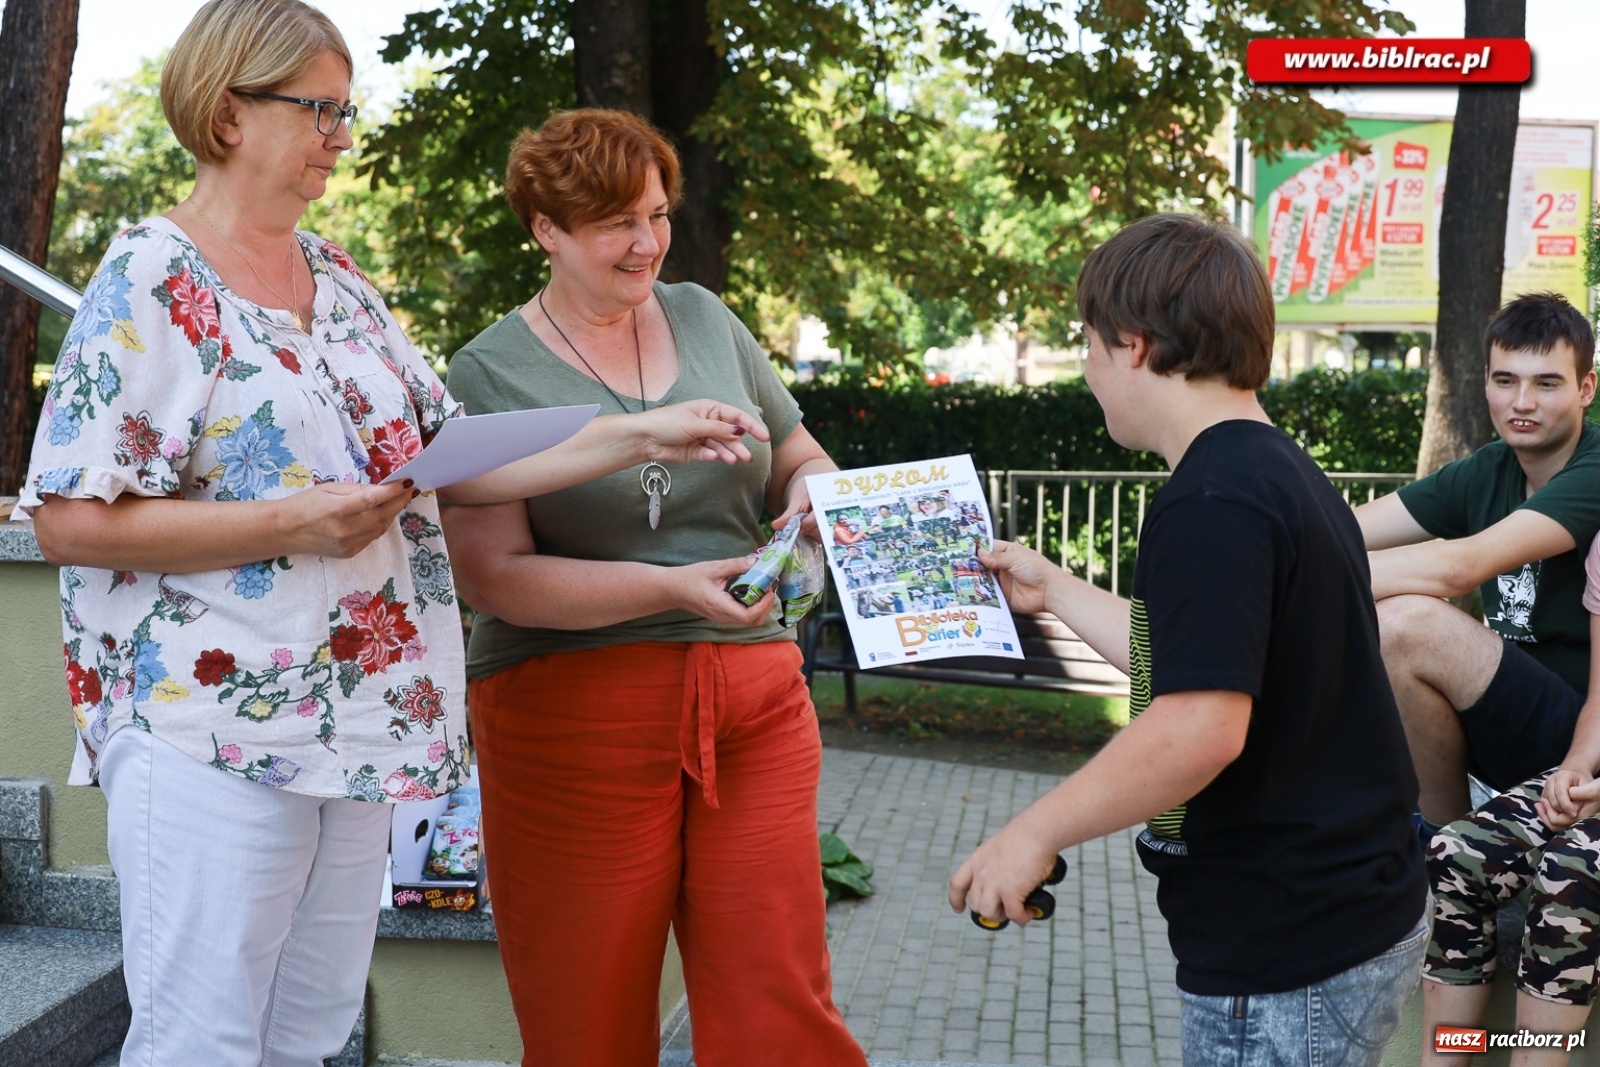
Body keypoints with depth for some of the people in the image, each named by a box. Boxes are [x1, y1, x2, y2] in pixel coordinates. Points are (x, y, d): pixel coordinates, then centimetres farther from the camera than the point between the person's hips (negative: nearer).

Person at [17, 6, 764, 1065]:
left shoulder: (337, 277, 14)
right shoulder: (154, 280, -9)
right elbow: (72, 522, -14)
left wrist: (643, 435, 2)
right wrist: (295, 523, -18)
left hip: (359, 726, 7)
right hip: (215, 731, -7)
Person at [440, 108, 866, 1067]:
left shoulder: (704, 318, 11)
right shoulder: (489, 375, -2)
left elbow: (801, 458, 21)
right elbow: (493, 575, -11)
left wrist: (811, 496, -3)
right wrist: (671, 587, -21)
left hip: (754, 700, 3)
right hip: (574, 713, -3)